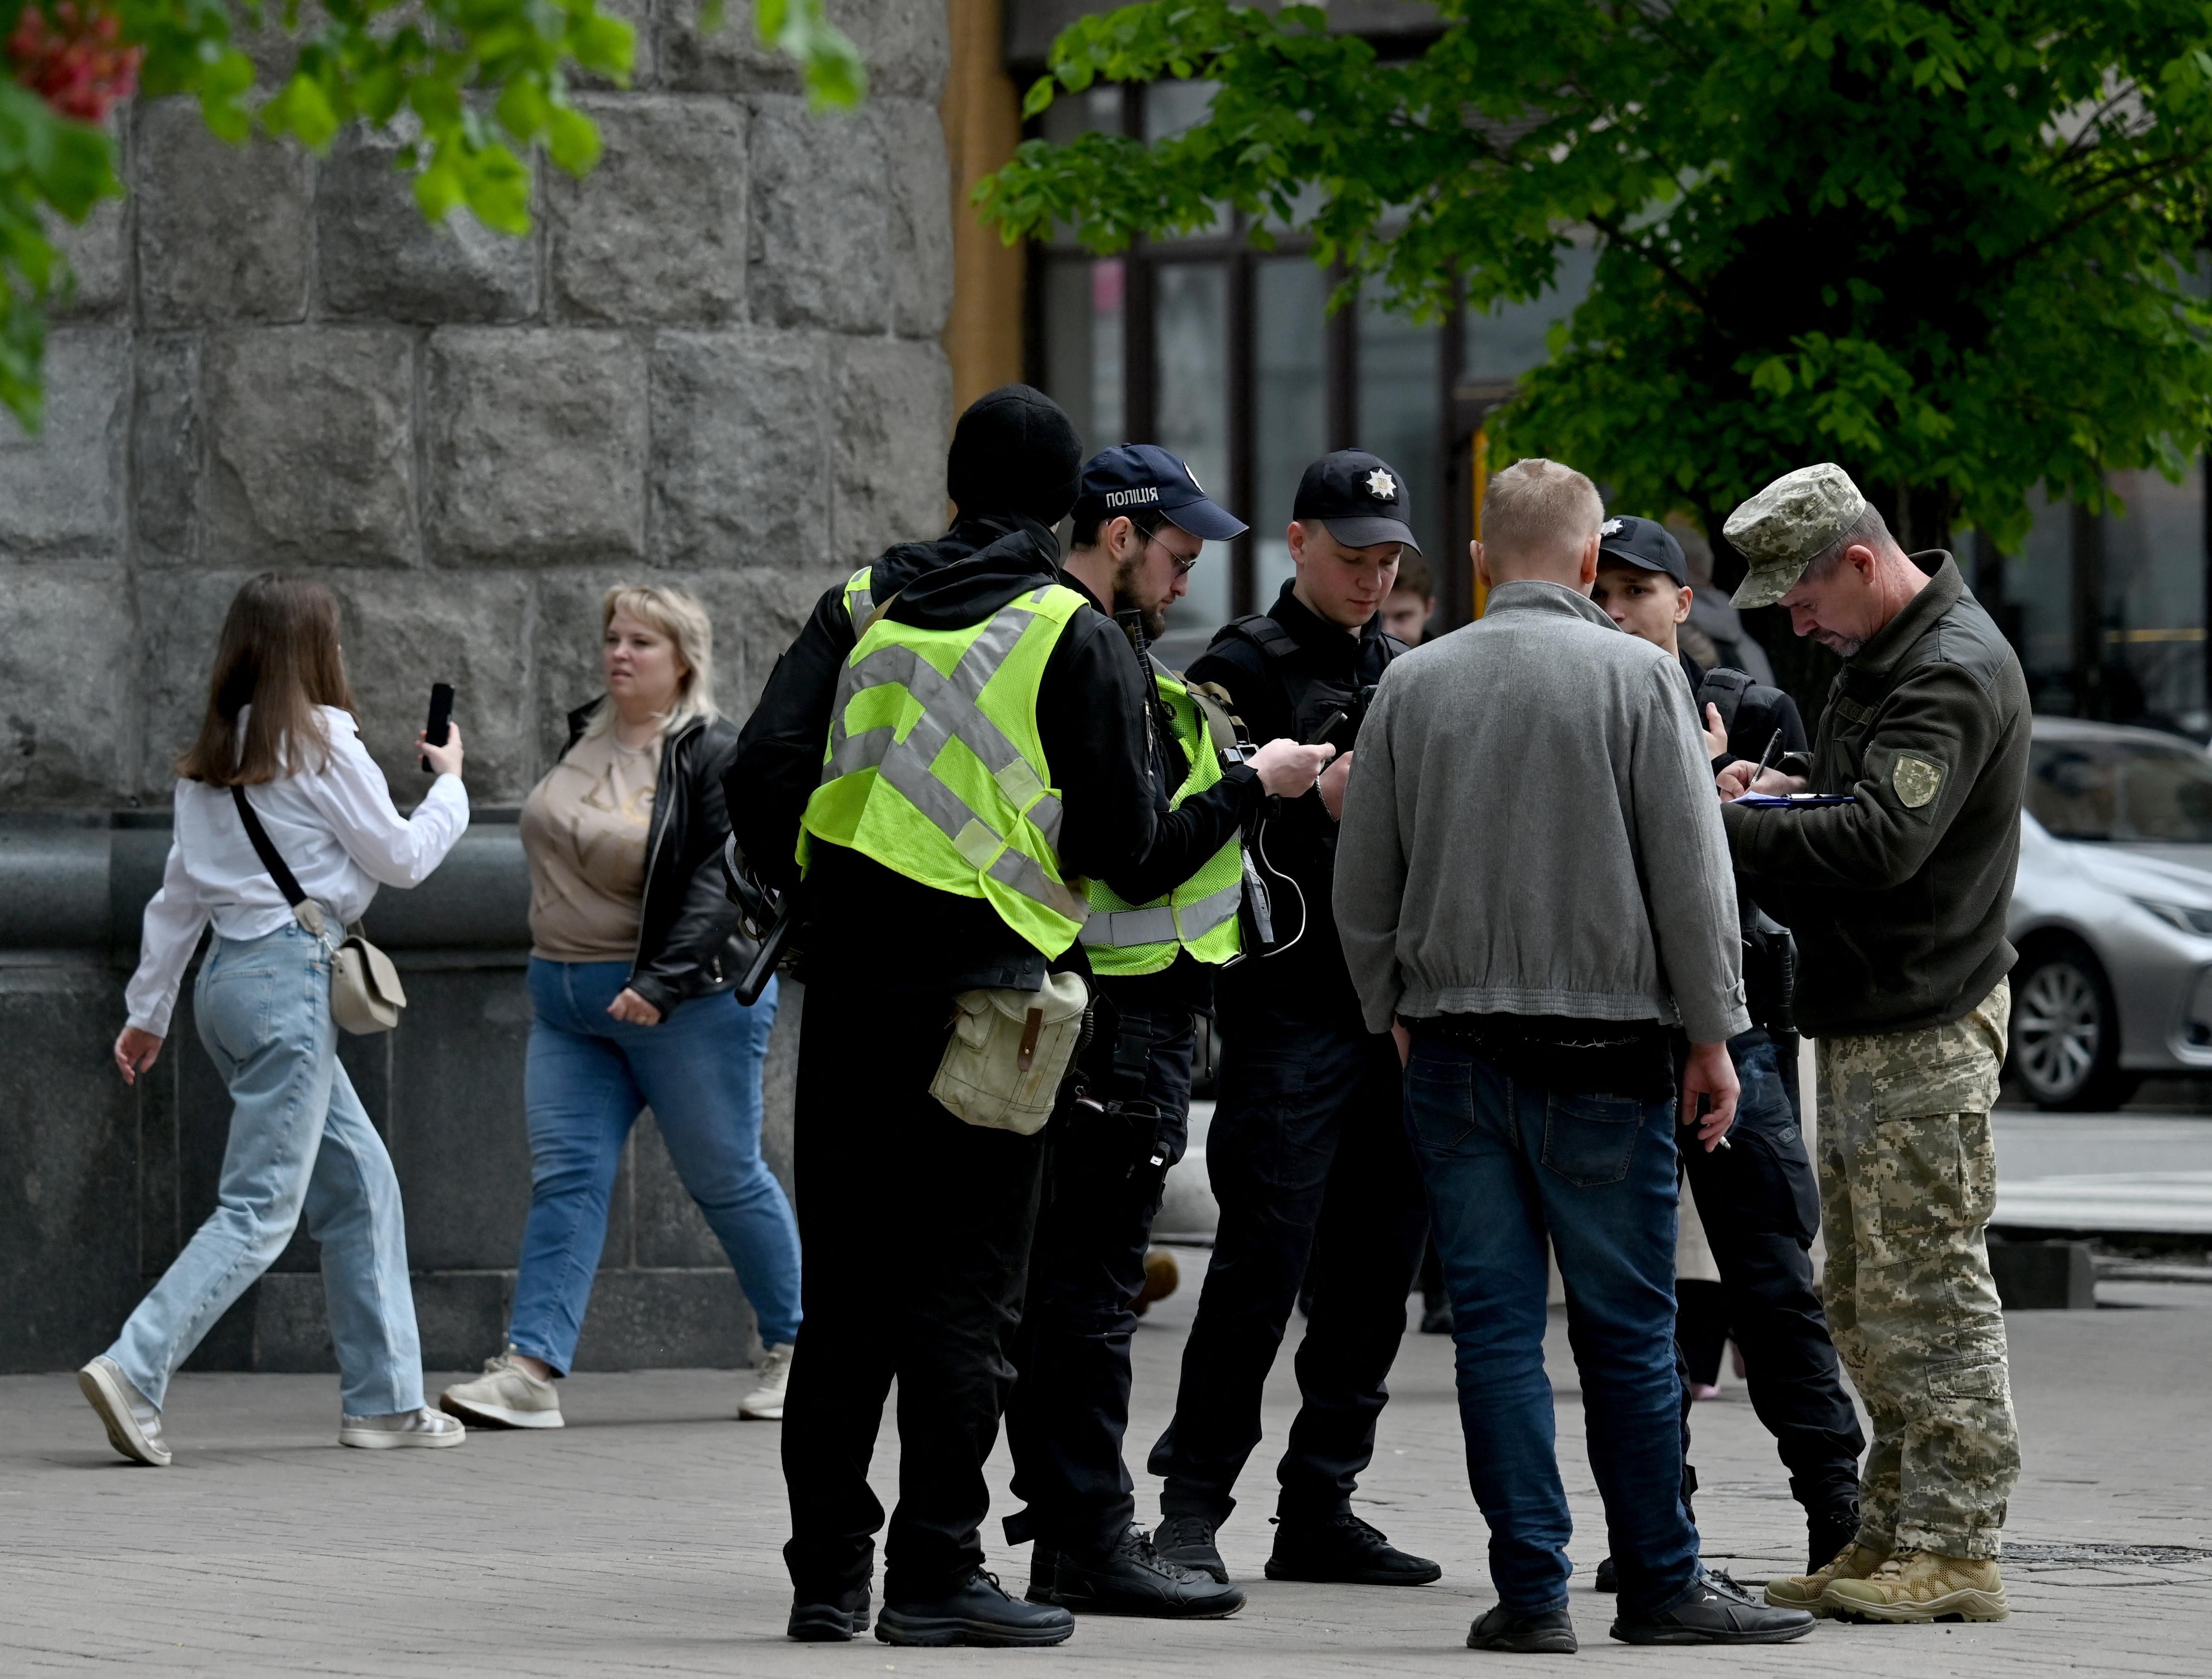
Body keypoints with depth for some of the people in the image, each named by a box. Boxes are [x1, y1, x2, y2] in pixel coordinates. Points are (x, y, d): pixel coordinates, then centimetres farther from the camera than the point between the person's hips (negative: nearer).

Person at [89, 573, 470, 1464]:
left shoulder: (214, 757, 13)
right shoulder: (320, 742, -8)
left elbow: (180, 892, 17)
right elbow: (402, 857, -1)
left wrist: (149, 1009, 22)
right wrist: (450, 784, 16)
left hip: (228, 974, 9)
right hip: (290, 976, -9)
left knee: (361, 1181, 15)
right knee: (261, 1209, -10)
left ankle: (383, 1398, 15)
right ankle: (135, 1371, -22)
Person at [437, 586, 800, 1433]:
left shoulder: (716, 758, -12)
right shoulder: (585, 735, 10)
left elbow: (718, 885, -20)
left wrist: (662, 983, -30)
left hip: (688, 1004, -6)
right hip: (568, 1004, 6)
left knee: (726, 1178, 4)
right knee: (565, 1176, -5)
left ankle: (793, 1350, 22)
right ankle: (530, 1370, -13)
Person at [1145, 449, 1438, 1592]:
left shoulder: (1403, 673, 19)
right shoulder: (1243, 667, -1)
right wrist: (1317, 805, -19)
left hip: (1400, 1006, 6)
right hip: (1290, 1006, -6)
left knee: (1374, 1271, 6)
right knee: (1264, 1259, -10)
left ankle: (1319, 1510, 12)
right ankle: (1192, 1508, -5)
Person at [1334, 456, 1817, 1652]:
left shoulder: (1413, 685, 5)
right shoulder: (1637, 677, -4)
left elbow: (1362, 887, 10)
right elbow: (1691, 873, -5)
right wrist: (1711, 1034, 3)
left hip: (1451, 1048, 3)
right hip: (1601, 1048, -3)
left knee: (1495, 1325, 3)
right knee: (1627, 1329, 3)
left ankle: (1531, 1590, 2)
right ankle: (1660, 1585, 8)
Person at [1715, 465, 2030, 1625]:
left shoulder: (1955, 671, -16)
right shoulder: (1879, 658, 16)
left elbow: (1882, 841, -27)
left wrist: (1723, 830, -23)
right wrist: (1783, 795, 6)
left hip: (1924, 1031, -10)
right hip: (1860, 1026, 10)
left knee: (1929, 1291, -8)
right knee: (1865, 1307, 12)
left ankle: (1955, 1550, -6)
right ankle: (1890, 1538, 17)